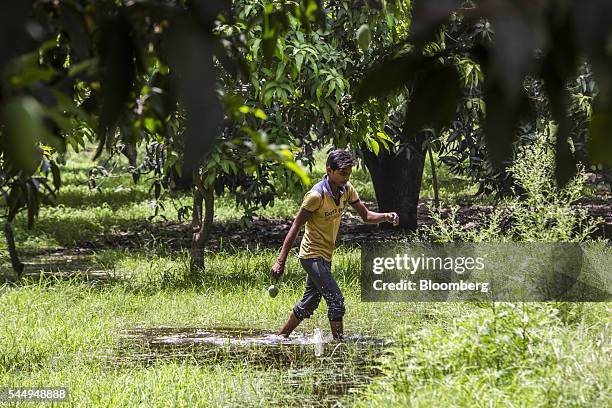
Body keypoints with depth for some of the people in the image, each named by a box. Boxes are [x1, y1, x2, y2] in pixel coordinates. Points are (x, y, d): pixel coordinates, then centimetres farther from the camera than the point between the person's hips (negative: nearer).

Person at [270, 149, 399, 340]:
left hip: (324, 256, 8)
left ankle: (280, 337, 29)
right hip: (312, 255, -8)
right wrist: (280, 262, -22)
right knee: (336, 300, -15)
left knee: (309, 303, 16)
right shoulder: (316, 195, -22)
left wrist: (386, 216, -17)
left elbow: (366, 215, 6)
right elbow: (295, 227, -19)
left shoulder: (347, 190, 1)